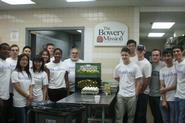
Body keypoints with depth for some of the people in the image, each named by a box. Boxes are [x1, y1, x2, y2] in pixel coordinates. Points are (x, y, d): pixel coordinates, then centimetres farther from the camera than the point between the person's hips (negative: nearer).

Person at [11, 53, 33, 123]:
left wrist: (30, 96, -6)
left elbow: (30, 86, 10)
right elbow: (17, 87, -14)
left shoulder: (28, 73, 13)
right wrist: (27, 96, -11)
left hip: (27, 101, 6)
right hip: (19, 102, -6)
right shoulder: (15, 73, -7)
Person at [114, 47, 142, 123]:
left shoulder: (135, 67, -6)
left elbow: (138, 82, -5)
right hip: (120, 95, 2)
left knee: (131, 116, 12)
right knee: (119, 116, 5)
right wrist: (123, 85, 9)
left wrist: (136, 94, -7)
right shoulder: (118, 67, 2)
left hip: (132, 96, -2)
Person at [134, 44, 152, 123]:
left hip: (143, 93, -6)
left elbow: (147, 79, -15)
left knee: (141, 114, 3)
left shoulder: (146, 63, -12)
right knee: (135, 113, 15)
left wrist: (141, 91, -12)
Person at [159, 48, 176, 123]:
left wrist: (165, 89, -7)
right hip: (164, 99, 4)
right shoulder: (162, 70, 9)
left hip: (174, 99, -4)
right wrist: (163, 100, -4)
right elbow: (162, 86, 3)